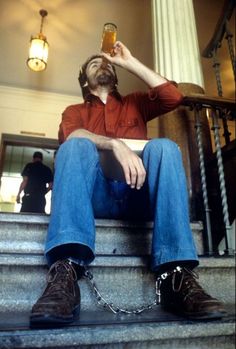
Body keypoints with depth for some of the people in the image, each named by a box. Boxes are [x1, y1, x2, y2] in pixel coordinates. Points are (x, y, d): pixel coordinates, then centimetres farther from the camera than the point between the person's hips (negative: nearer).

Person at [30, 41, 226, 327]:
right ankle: (66, 271, -41)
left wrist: (129, 62, 15)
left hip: (139, 195, 1)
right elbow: (70, 136, -4)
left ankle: (174, 274, -34)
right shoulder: (75, 111, 22)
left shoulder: (134, 103, 28)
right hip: (97, 195, 0)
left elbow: (173, 96, 9)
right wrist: (115, 144, -23)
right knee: (76, 145, -25)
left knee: (163, 146, -24)